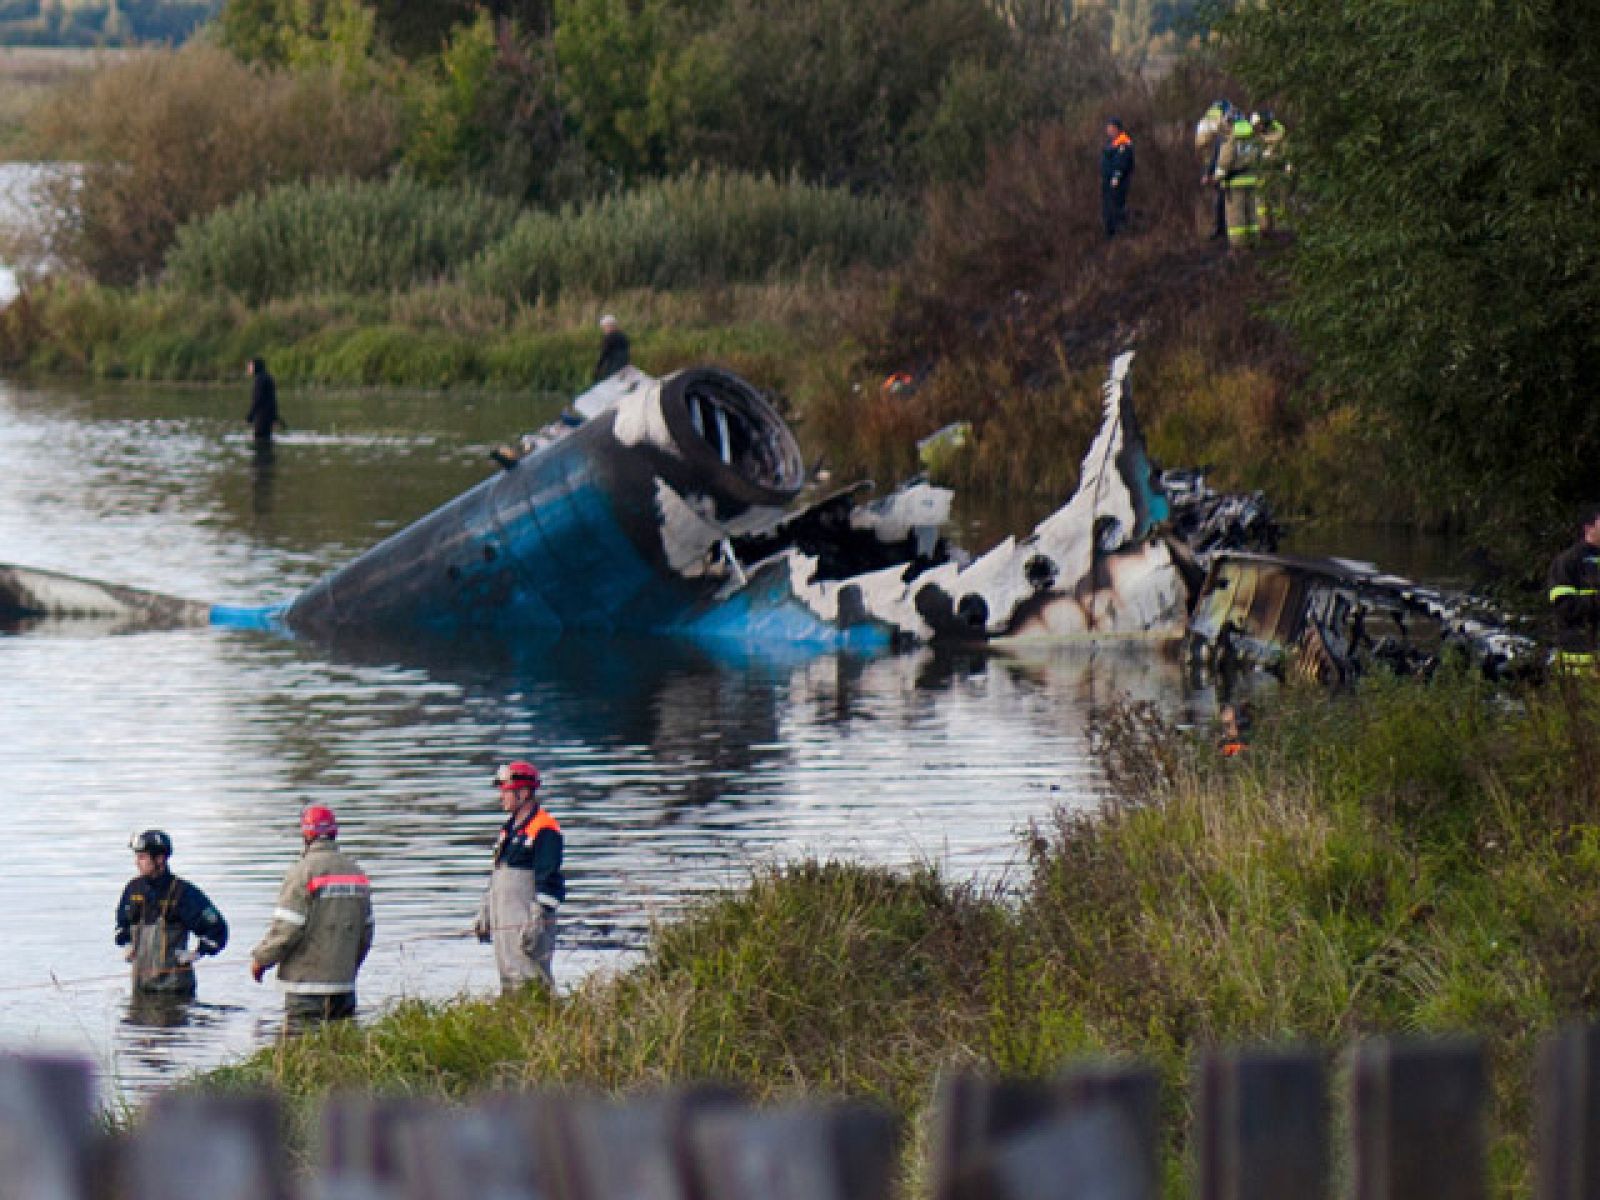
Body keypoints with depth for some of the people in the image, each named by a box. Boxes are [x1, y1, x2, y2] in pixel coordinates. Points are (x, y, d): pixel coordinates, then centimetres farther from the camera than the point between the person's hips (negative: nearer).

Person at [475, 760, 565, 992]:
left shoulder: (545, 831, -11)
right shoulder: (508, 829, 18)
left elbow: (548, 883, -16)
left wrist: (536, 923, -21)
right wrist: (484, 915, 25)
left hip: (526, 924, -9)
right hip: (502, 925, 9)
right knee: (510, 984, 9)